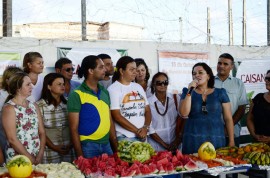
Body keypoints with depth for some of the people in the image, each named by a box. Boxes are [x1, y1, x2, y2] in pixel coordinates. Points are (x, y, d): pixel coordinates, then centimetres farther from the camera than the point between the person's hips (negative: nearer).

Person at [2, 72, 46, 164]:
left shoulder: (34, 106, 8)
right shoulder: (9, 108, -9)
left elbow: (42, 133, 6)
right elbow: (12, 139, -15)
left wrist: (39, 156, -7)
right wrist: (31, 159, -14)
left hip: (37, 158, 5)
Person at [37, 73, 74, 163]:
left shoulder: (67, 104, 7)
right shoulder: (40, 105, -5)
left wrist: (71, 145, -5)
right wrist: (53, 147, -11)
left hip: (68, 150, 4)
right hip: (50, 151, -3)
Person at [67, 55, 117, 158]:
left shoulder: (104, 92, 10)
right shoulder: (76, 95, -8)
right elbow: (74, 129, -8)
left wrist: (116, 147, 10)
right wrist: (80, 155, -11)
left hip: (106, 145, 5)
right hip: (88, 146, -5)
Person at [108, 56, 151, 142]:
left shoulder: (138, 87, 12)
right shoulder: (113, 89, -6)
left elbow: (147, 110, 11)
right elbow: (116, 116, -12)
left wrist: (145, 127, -7)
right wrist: (137, 131, -11)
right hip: (124, 138, -5)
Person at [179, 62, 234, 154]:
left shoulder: (220, 93, 6)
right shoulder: (187, 92, 7)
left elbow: (228, 119, 6)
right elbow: (184, 114, -8)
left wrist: (231, 142, 1)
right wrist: (190, 91, -11)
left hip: (216, 140, 0)